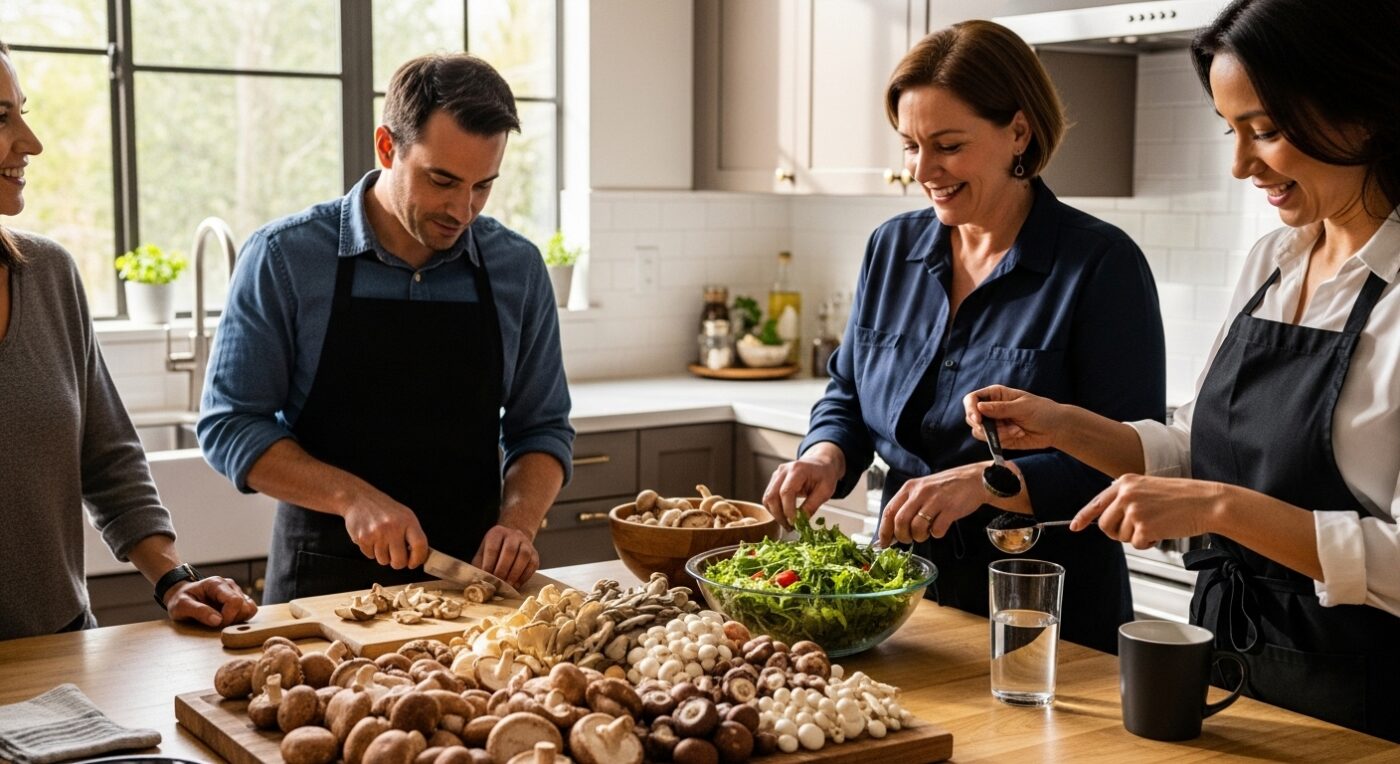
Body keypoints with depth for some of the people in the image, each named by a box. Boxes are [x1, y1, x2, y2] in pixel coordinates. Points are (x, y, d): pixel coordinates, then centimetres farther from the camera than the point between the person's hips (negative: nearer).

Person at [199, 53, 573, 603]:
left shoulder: (518, 269, 3)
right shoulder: (284, 257, -5)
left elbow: (541, 428, 10)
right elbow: (230, 426, -4)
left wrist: (517, 521, -9)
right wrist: (352, 498, -17)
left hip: (471, 572, 2)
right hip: (325, 578, -2)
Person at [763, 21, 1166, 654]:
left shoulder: (1101, 265, -14)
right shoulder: (892, 248, 4)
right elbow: (848, 393, 13)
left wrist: (986, 481, -31)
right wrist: (826, 457, -8)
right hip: (905, 592, 5)